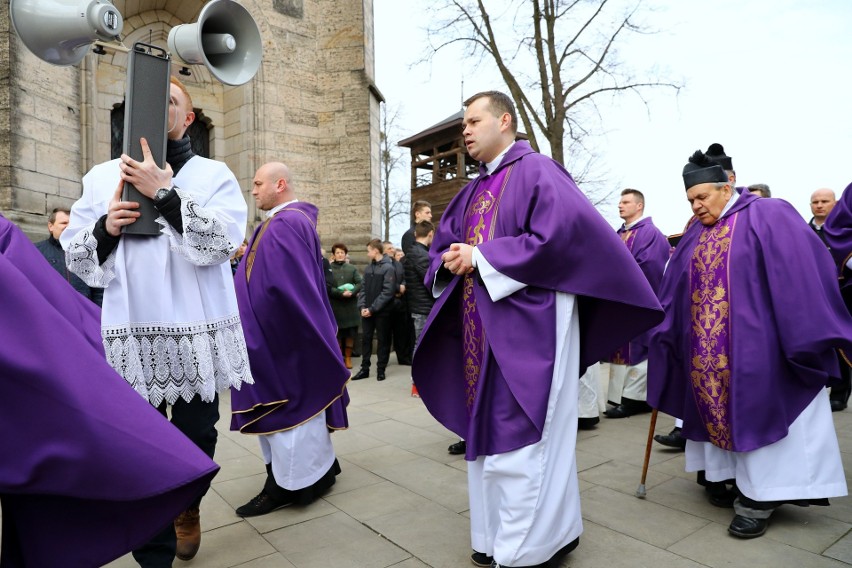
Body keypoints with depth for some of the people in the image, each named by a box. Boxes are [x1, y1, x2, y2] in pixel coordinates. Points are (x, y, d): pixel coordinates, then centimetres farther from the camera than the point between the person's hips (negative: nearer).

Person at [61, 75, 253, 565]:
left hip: (198, 334, -1)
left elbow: (220, 242, -12)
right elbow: (76, 259, 10)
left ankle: (187, 507, 42)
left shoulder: (214, 175, 4)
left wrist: (163, 192, -16)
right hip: (133, 335, 2)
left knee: (196, 435, 12)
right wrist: (105, 227, -9)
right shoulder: (102, 177, 12)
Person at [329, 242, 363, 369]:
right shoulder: (329, 269, -1)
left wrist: (351, 292, -18)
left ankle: (348, 357, 20)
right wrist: (341, 293, -19)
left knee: (350, 333, 6)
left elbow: (360, 283, -2)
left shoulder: (352, 268, 6)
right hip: (335, 305, -2)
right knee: (337, 333, 5)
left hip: (350, 305, 2)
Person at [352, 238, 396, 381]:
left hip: (382, 312, -6)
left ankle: (381, 369, 14)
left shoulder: (388, 268, -10)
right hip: (367, 311, 6)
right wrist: (362, 306, -5)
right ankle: (365, 369, 18)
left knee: (382, 340, 4)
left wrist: (372, 309, -17)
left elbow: (387, 292, -16)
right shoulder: (368, 268, 11)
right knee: (365, 339, 9)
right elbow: (363, 289, 10)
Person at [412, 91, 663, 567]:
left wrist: (481, 258, -16)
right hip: (481, 333, 9)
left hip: (528, 330, -8)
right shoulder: (474, 191, 18)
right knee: (488, 434, 15)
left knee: (522, 439, -2)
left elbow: (559, 236, -21)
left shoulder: (537, 171, -6)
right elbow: (442, 245, 20)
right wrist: (450, 259, -5)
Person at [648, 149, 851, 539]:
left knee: (758, 410, 1)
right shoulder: (694, 237, 11)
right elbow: (673, 293, 13)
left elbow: (802, 270, -12)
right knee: (721, 409, 10)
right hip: (710, 352, 6)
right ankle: (736, 479, 24)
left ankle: (761, 496, 11)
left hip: (757, 345, -6)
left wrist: (811, 336, -16)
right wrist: (662, 330, 10)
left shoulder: (768, 216, -6)